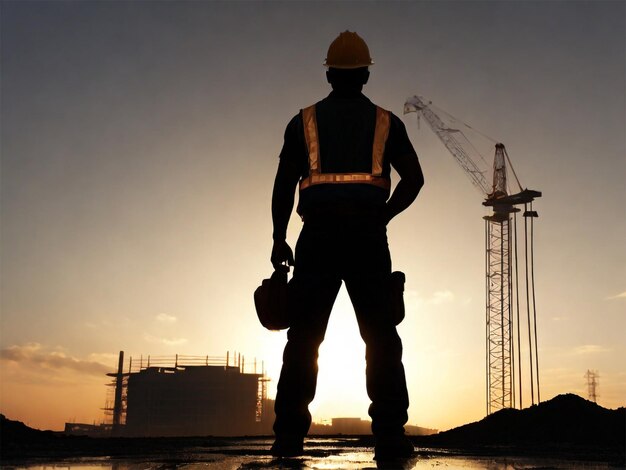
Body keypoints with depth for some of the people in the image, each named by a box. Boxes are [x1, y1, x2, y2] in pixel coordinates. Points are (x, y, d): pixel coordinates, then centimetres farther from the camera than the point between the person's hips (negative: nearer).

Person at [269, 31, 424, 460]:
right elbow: (414, 179, 6)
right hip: (367, 233, 0)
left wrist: (279, 239, 12)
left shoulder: (304, 121, 13)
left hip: (318, 233, 0)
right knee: (381, 336, 1)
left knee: (304, 336, 1)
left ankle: (290, 436, -3)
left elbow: (284, 185, 7)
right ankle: (390, 434, -7)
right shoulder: (386, 122, 13)